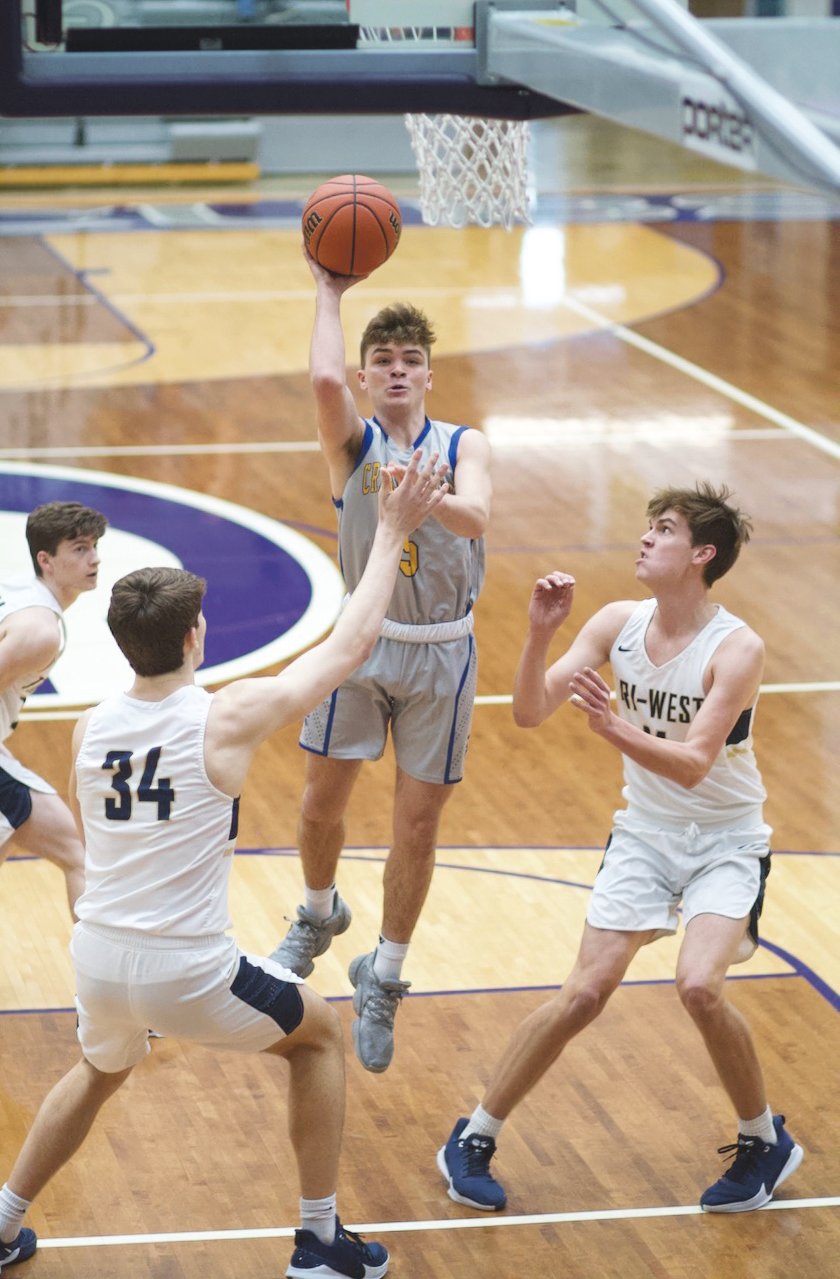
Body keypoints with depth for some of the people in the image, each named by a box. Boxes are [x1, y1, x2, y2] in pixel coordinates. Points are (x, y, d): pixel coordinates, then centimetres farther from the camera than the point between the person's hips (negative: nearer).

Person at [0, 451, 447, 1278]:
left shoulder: (88, 730, 2)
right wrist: (392, 532, 7)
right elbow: (351, 644, -2)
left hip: (97, 956, 5)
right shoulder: (227, 720, -12)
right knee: (319, 1035, 22)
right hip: (187, 972, -5)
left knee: (100, 1071, 37)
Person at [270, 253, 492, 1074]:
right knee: (321, 803, 8)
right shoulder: (351, 442, -5)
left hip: (441, 652, 0)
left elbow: (474, 517, -25)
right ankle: (318, 916, 39)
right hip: (363, 640, 0)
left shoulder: (463, 446, -4)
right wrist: (328, 295, -17)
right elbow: (324, 380, -28)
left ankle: (383, 981, 19)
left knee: (417, 826, 4)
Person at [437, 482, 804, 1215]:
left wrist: (616, 729, -43)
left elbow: (692, 765, -29)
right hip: (645, 832, 4)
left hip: (727, 843, -4)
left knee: (698, 985, -24)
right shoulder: (619, 624, -7)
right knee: (586, 992, -4)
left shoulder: (736, 649, -21)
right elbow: (530, 713, -10)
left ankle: (767, 1143, 0)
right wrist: (541, 633, -26)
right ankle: (476, 1140, 8)